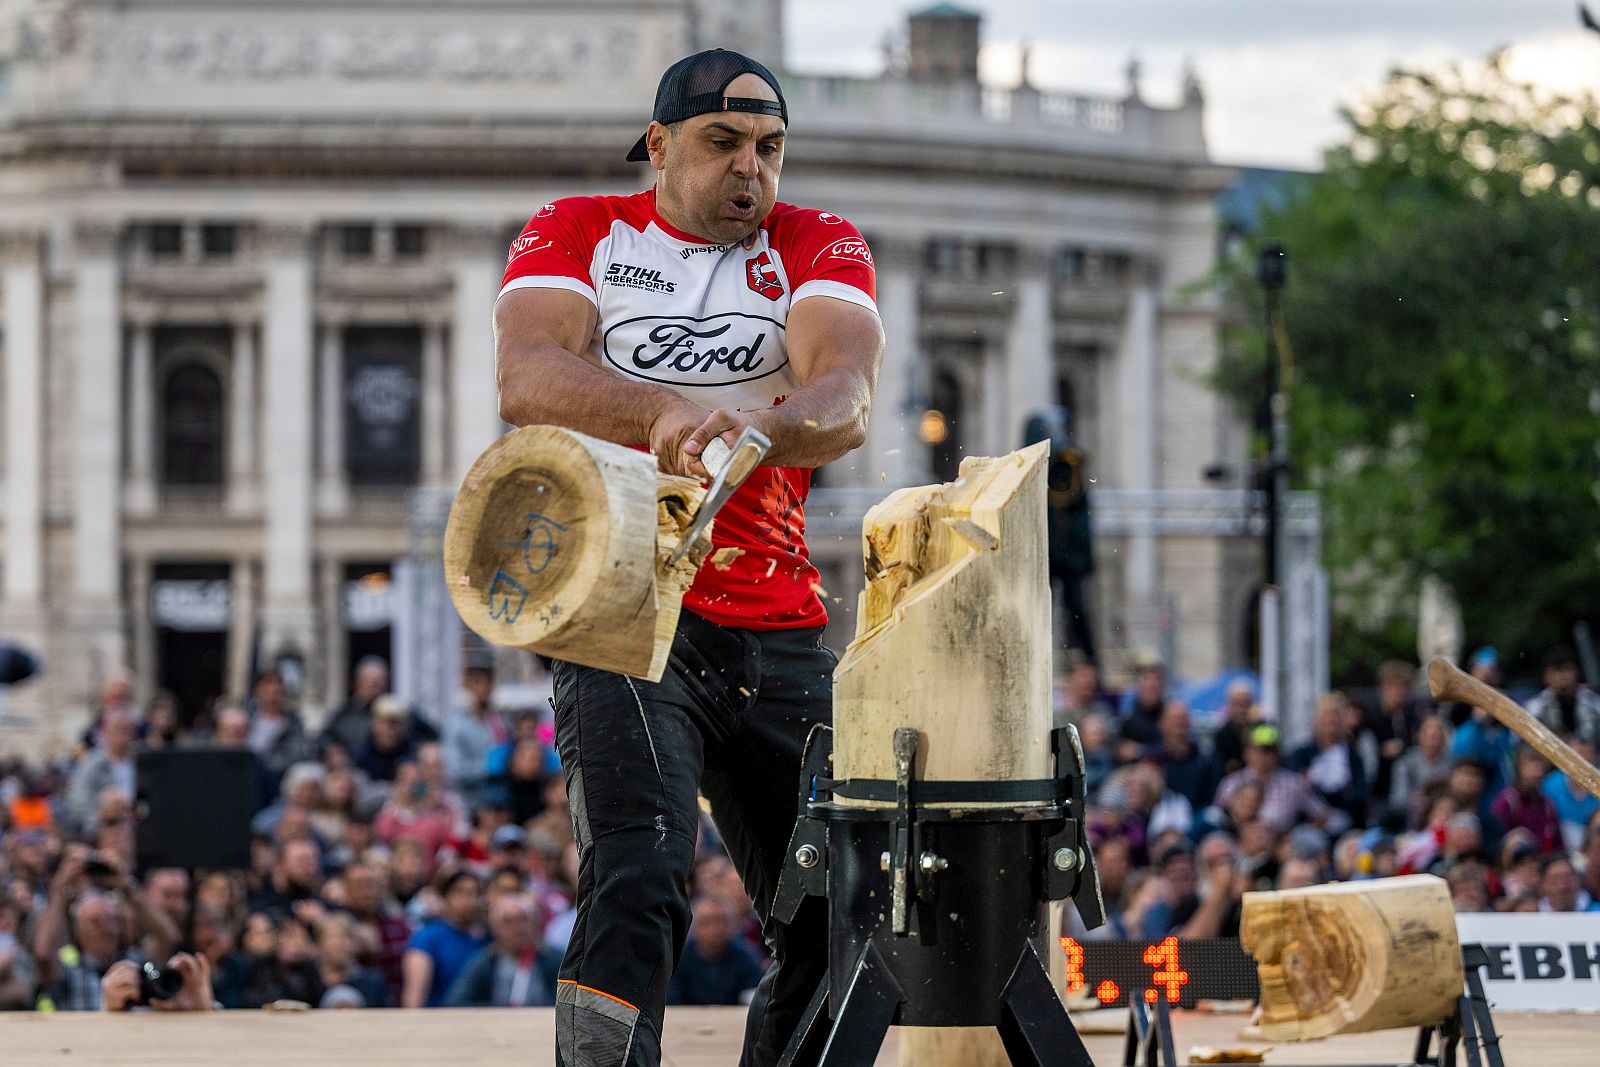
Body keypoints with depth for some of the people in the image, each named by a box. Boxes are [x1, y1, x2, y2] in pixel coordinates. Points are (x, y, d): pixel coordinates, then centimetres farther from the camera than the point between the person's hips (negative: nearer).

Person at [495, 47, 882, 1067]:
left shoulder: (818, 248, 9)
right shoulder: (579, 232, 8)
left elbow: (845, 403, -11)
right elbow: (526, 379, -12)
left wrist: (756, 427, -34)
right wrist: (662, 415, -30)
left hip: (780, 633, 4)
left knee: (837, 924, 5)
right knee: (639, 875, -24)